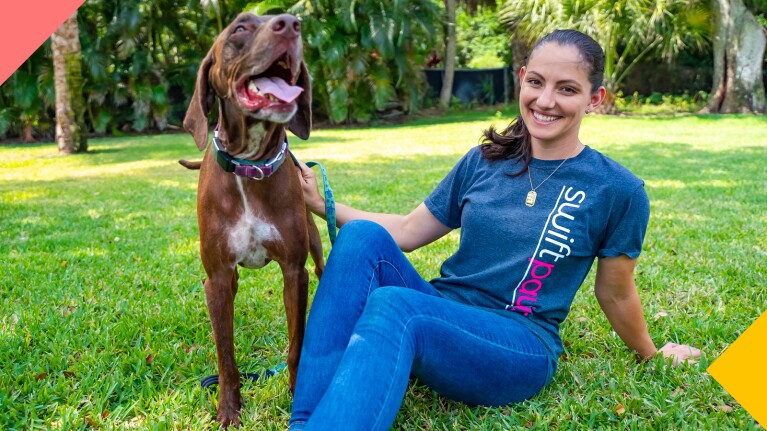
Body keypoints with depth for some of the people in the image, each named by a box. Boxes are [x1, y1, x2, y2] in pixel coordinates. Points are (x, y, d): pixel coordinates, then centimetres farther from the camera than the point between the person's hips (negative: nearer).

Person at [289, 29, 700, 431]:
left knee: (390, 306, -35)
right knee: (364, 236, -25)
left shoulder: (618, 190, -4)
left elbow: (615, 293, 9)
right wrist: (324, 204, 5)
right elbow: (408, 231, 13)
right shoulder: (484, 161, 7)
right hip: (440, 318, 5)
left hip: (520, 346, -4)